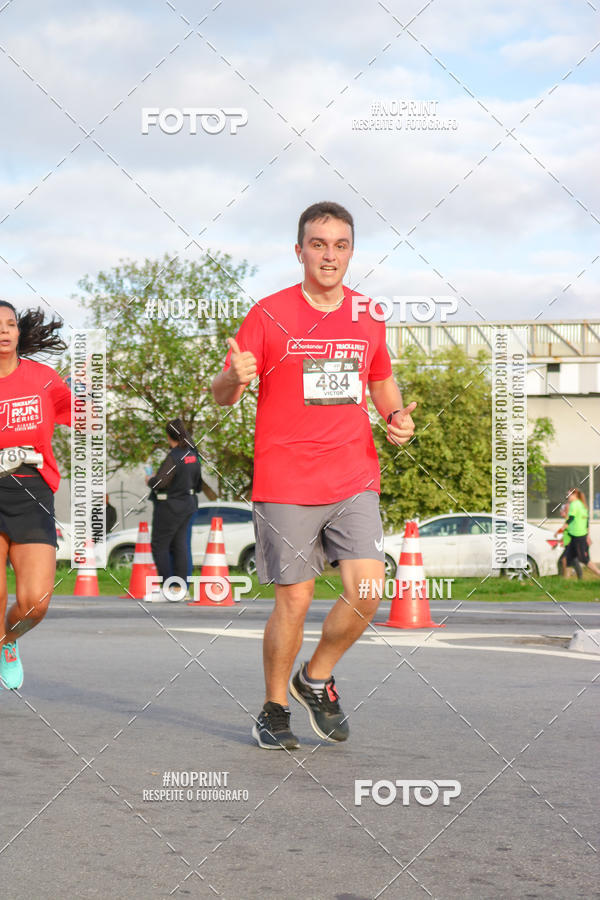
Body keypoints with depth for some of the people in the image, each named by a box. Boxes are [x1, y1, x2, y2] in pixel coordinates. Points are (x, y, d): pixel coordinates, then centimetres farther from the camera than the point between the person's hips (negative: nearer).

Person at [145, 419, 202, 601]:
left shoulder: (174, 456, -19)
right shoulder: (193, 455, 7)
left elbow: (160, 482, -22)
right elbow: (198, 483, 15)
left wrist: (150, 480, -3)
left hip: (170, 506, -8)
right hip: (188, 504, 8)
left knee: (159, 545, 0)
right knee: (180, 545, 10)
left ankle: (169, 589, -1)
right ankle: (180, 588, 10)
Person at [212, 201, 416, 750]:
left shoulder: (369, 317, 9)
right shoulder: (270, 315, -3)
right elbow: (222, 395, -2)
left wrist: (397, 415, 4)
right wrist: (236, 378, -25)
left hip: (355, 481, 3)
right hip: (285, 485, -3)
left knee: (366, 592, -9)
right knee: (294, 601, -1)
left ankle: (316, 679, 17)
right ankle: (274, 711, 19)